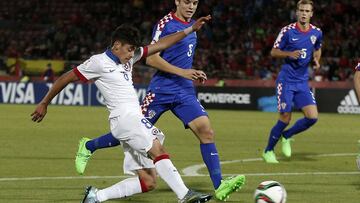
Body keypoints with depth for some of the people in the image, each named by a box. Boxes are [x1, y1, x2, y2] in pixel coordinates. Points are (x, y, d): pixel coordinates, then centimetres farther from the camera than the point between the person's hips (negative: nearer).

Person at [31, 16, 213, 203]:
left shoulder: (128, 58, 19)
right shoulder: (99, 62, -2)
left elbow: (160, 45, 21)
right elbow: (65, 79, 4)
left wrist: (190, 30, 17)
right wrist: (44, 104, 7)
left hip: (135, 119, 9)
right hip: (123, 117, -9)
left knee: (147, 182, 0)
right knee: (158, 150, -27)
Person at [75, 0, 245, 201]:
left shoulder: (192, 25, 12)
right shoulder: (165, 23, -10)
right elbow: (151, 58, -16)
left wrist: (194, 75, 15)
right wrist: (182, 72, -21)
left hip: (185, 92, 6)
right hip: (162, 90, -6)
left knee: (206, 130, -12)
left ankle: (219, 186, -15)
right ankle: (88, 146, 26)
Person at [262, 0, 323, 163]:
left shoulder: (316, 33, 3)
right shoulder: (287, 31, -9)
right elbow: (273, 52, -2)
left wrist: (316, 60, 2)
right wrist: (289, 54, -20)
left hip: (303, 82, 4)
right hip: (286, 81, -4)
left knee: (312, 117, -8)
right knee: (285, 118, -7)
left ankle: (286, 137, 18)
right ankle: (268, 151, 14)